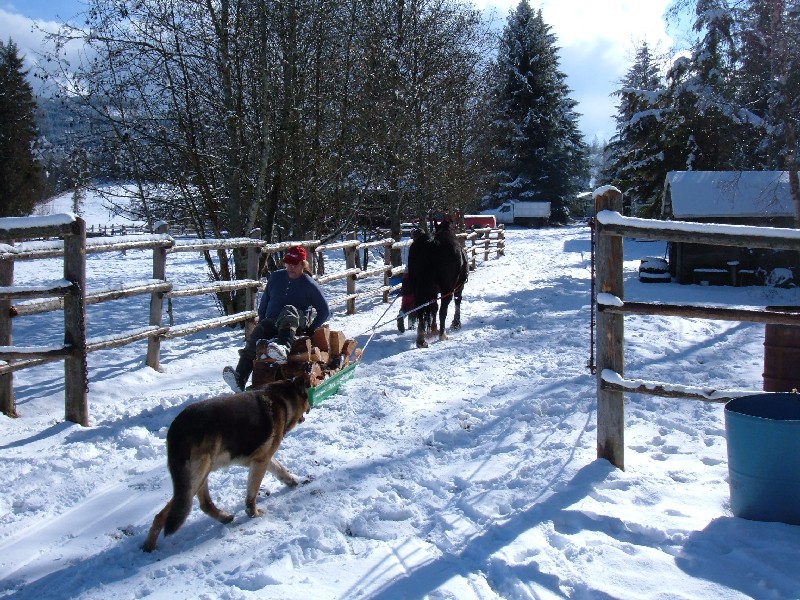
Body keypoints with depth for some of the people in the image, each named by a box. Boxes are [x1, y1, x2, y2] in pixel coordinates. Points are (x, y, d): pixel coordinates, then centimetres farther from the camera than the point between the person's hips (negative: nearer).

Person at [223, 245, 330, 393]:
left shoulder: (310, 285, 4)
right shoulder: (276, 277, 16)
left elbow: (325, 311, 7)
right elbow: (265, 300, 25)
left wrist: (311, 329, -1)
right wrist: (261, 321, 13)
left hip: (298, 324, -3)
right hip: (271, 322, 3)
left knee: (289, 310, -38)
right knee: (254, 338, -29)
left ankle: (283, 348, -68)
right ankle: (239, 379, -48)